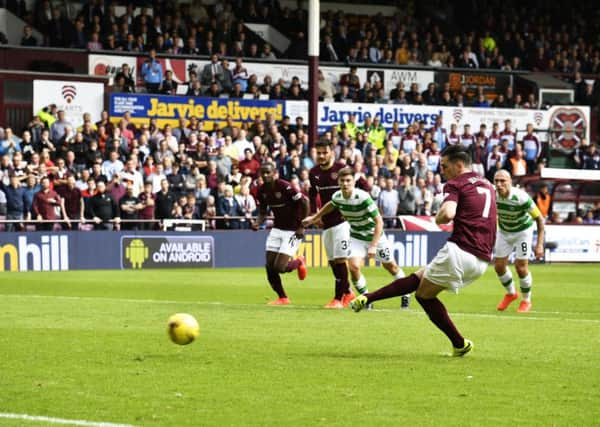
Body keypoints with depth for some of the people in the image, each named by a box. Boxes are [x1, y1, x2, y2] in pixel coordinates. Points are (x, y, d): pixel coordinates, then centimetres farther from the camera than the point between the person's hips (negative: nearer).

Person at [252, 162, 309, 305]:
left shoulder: (285, 187, -21)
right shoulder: (262, 191, 0)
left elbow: (304, 203, -16)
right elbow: (263, 212, 12)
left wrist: (302, 227, -14)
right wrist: (258, 223, -10)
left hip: (293, 230, -7)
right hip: (277, 229, 7)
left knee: (279, 267, -15)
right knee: (269, 266, -1)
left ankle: (299, 262, 19)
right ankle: (282, 298, 17)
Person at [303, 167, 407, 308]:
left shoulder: (363, 197, -31)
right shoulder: (337, 196, -13)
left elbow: (379, 222, -28)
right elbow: (330, 205, 15)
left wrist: (373, 246, -32)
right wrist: (314, 217, 22)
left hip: (375, 236, -4)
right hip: (356, 237, 4)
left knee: (391, 266, 12)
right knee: (354, 266, -17)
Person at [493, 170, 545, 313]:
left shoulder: (521, 198, -34)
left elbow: (540, 219, -24)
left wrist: (540, 244, -27)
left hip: (523, 230, -4)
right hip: (503, 230, 4)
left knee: (521, 267, -7)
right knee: (499, 266, 3)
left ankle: (526, 300, 17)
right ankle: (511, 293, 32)